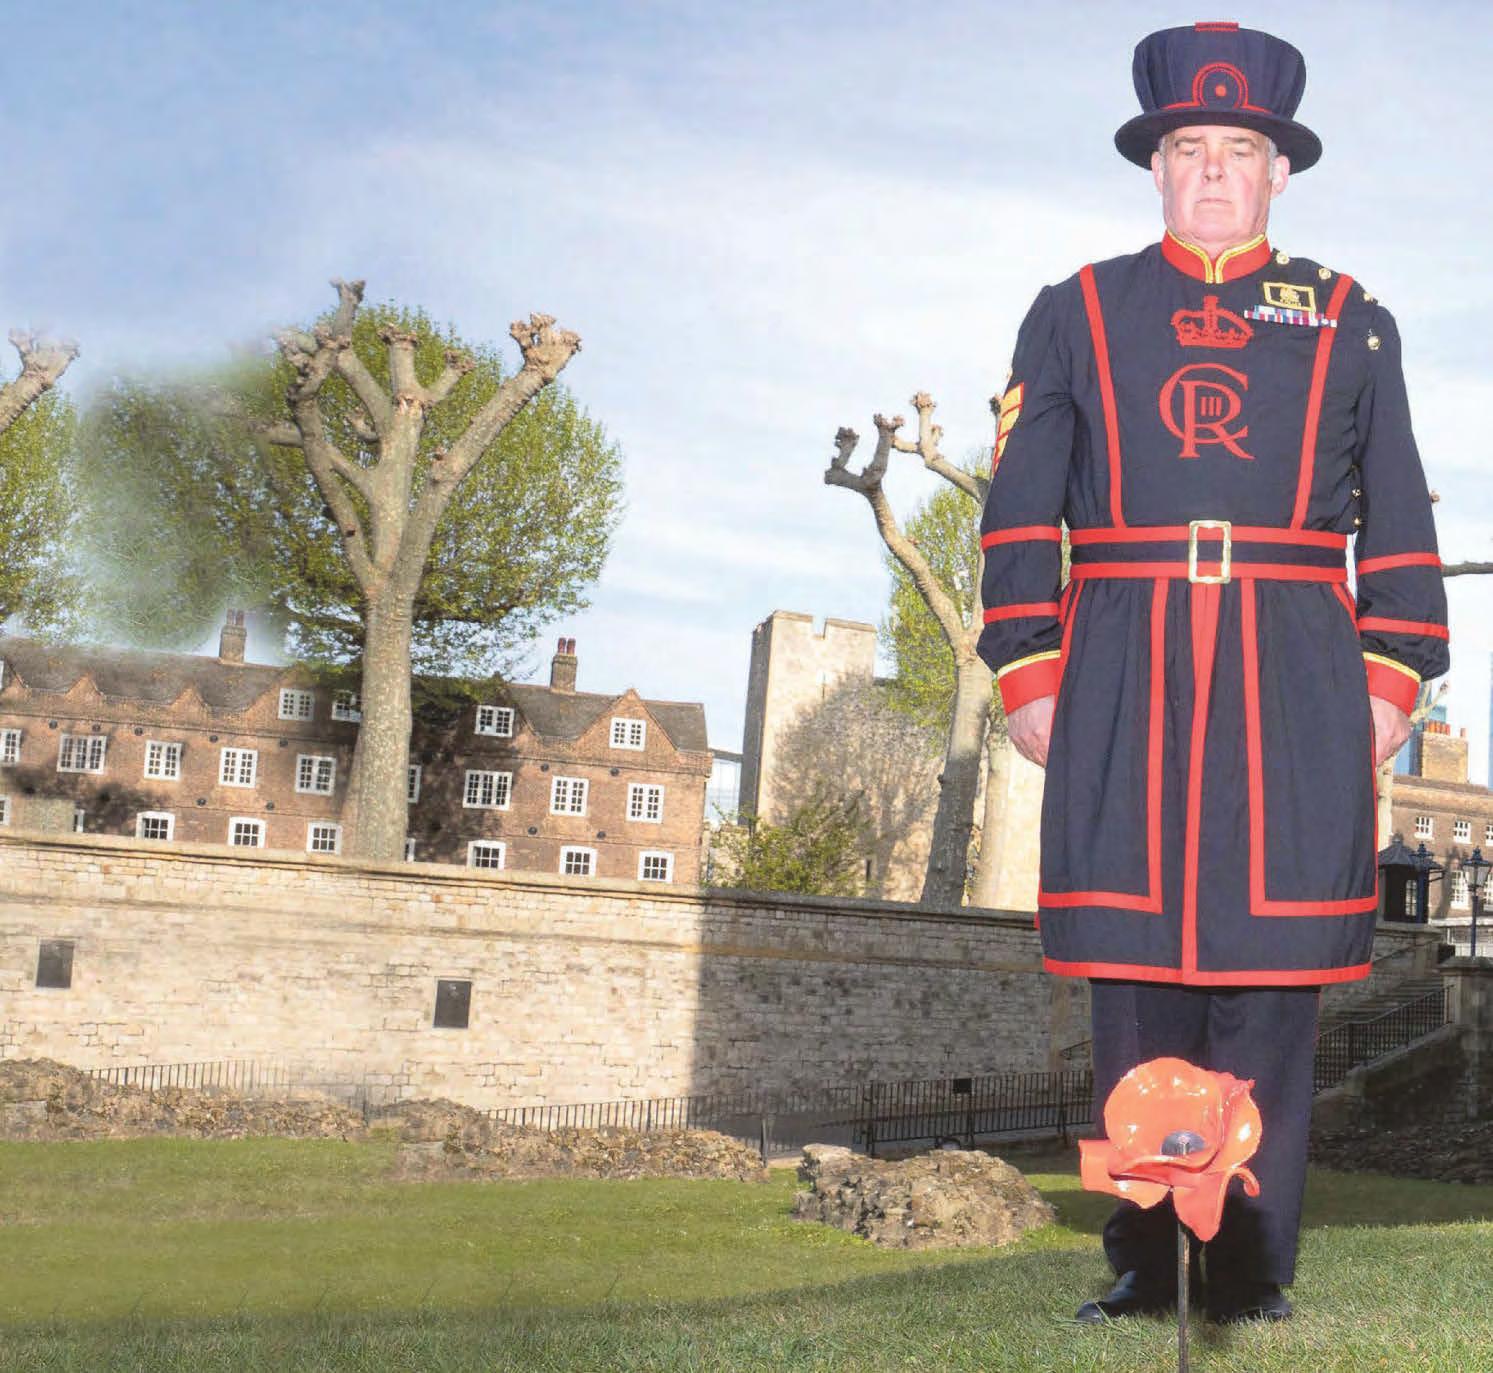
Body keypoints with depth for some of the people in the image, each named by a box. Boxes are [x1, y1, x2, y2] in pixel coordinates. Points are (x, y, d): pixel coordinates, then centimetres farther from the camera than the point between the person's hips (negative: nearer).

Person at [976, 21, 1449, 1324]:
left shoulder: (1353, 324, 15)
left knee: (1271, 982, -1)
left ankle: (1253, 1277, 9)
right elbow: (1018, 512, 8)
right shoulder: (1075, 315, 13)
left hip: (1294, 685, 0)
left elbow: (1400, 525, 13)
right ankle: (1141, 1270, 11)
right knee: (1132, 985, 1)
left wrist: (1390, 680, 3)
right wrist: (1028, 675, 0)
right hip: (1122, 680, 0)